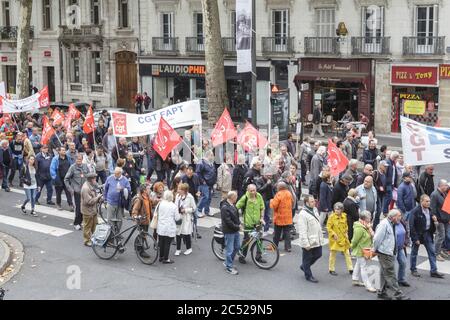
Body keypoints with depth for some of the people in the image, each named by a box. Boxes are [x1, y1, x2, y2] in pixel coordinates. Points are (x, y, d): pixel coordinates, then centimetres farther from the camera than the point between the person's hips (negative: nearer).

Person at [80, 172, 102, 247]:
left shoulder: (91, 186, 7)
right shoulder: (85, 188, -26)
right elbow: (89, 201, -28)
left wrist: (98, 197, 0)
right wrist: (98, 197, -18)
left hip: (93, 210, 10)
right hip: (88, 211, -10)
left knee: (94, 225, 19)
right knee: (87, 226, 3)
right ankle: (87, 241, 14)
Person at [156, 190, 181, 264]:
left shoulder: (160, 204, -4)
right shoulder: (173, 206, -14)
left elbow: (157, 213, 10)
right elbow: (177, 218, -9)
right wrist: (179, 215, 12)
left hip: (161, 228, 4)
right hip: (170, 229, -4)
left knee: (161, 242, 15)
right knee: (167, 243, 2)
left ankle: (161, 256, 27)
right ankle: (166, 259, 6)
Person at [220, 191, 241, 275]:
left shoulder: (233, 205, 6)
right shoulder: (225, 208, -23)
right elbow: (228, 221, -24)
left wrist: (239, 224, 4)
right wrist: (237, 227, -17)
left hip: (235, 230, 10)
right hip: (229, 231, -10)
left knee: (237, 246, 19)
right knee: (229, 249, 1)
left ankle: (227, 262, 33)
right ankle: (229, 267, 14)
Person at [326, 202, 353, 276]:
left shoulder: (344, 216, 0)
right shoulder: (332, 217, -15)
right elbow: (328, 227, -11)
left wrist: (346, 233, 5)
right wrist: (333, 234, -20)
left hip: (343, 238, 5)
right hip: (335, 238, -4)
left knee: (347, 253, 8)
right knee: (333, 253, 5)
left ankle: (350, 269, 17)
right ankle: (331, 269, 18)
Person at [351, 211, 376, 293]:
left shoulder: (365, 227, 5)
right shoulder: (359, 229, -26)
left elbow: (372, 236, 8)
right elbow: (355, 240, -20)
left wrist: (370, 229, -3)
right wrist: (353, 248, -8)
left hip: (365, 250, 11)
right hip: (360, 251, -11)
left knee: (358, 264, 23)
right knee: (364, 267, -6)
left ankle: (355, 280, 39)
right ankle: (368, 285, -4)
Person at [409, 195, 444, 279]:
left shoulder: (429, 210, 3)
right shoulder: (415, 211, -19)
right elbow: (411, 226, -19)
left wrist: (434, 220, -7)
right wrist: (415, 238, -19)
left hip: (427, 233, 6)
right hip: (418, 234, -6)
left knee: (432, 252, 6)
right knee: (414, 252, 9)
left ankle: (433, 271, 12)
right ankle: (413, 270, 23)